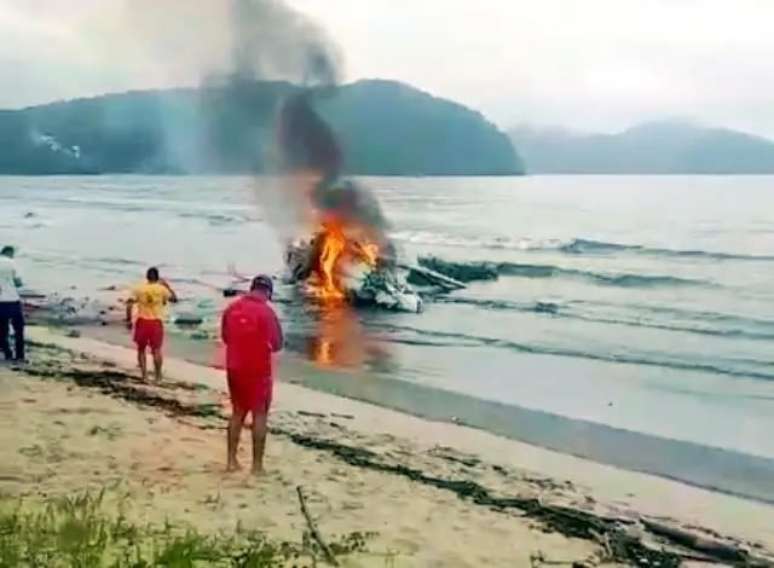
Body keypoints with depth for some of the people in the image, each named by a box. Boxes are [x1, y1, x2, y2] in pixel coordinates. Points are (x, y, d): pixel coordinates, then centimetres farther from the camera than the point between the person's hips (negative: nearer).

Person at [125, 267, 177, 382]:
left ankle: (144, 375, 7)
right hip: (156, 322, 0)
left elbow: (129, 304, -8)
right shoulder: (162, 289, -1)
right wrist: (167, 286, 19)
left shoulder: (139, 289, -1)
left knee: (141, 349, 12)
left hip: (142, 321, 0)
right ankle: (158, 376, 4)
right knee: (156, 350, 3)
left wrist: (128, 319, -2)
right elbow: (174, 298, 12)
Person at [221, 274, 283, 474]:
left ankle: (232, 460, 18)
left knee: (237, 413, 16)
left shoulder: (232, 308, 1)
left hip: (234, 368, 5)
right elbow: (277, 344, -10)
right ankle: (257, 465, 5)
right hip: (258, 370, -5)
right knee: (259, 415, 4)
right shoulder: (266, 311, -15)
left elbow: (225, 337, 13)